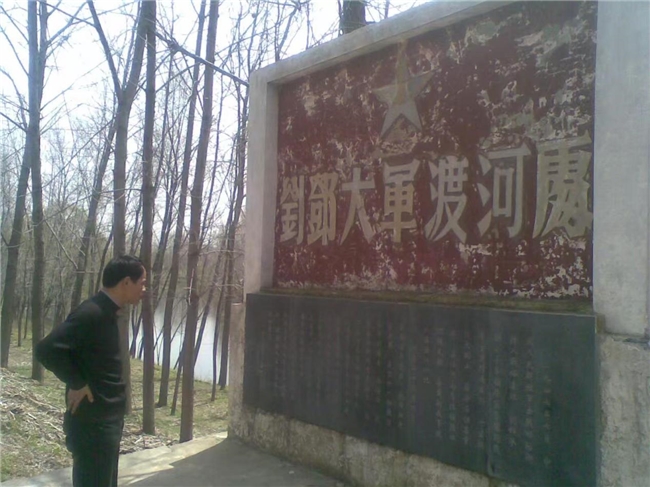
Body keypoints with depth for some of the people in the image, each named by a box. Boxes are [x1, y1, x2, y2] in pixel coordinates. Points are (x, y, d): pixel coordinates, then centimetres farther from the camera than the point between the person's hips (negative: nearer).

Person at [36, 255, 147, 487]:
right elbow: (47, 349, -28)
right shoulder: (91, 313, -21)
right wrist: (77, 383, -20)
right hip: (92, 423, -10)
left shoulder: (106, 313, 9)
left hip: (107, 421, 10)